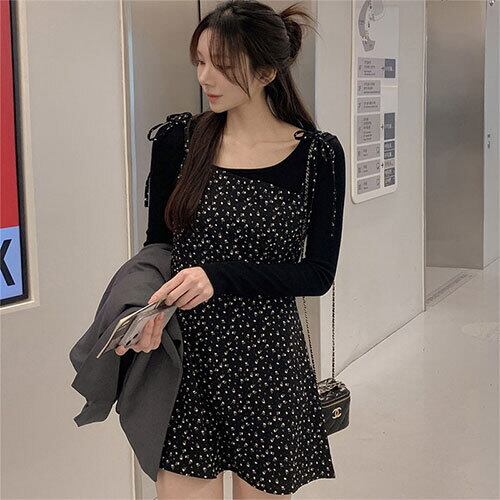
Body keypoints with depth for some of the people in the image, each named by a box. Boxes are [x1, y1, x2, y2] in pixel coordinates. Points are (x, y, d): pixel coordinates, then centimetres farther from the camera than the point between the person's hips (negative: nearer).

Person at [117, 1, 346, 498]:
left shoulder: (318, 154, -4)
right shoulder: (178, 139, 0)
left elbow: (318, 275, -6)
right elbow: (155, 246, 7)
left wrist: (220, 275, -19)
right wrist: (152, 307, -14)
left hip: (267, 360, -1)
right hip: (185, 354, 1)